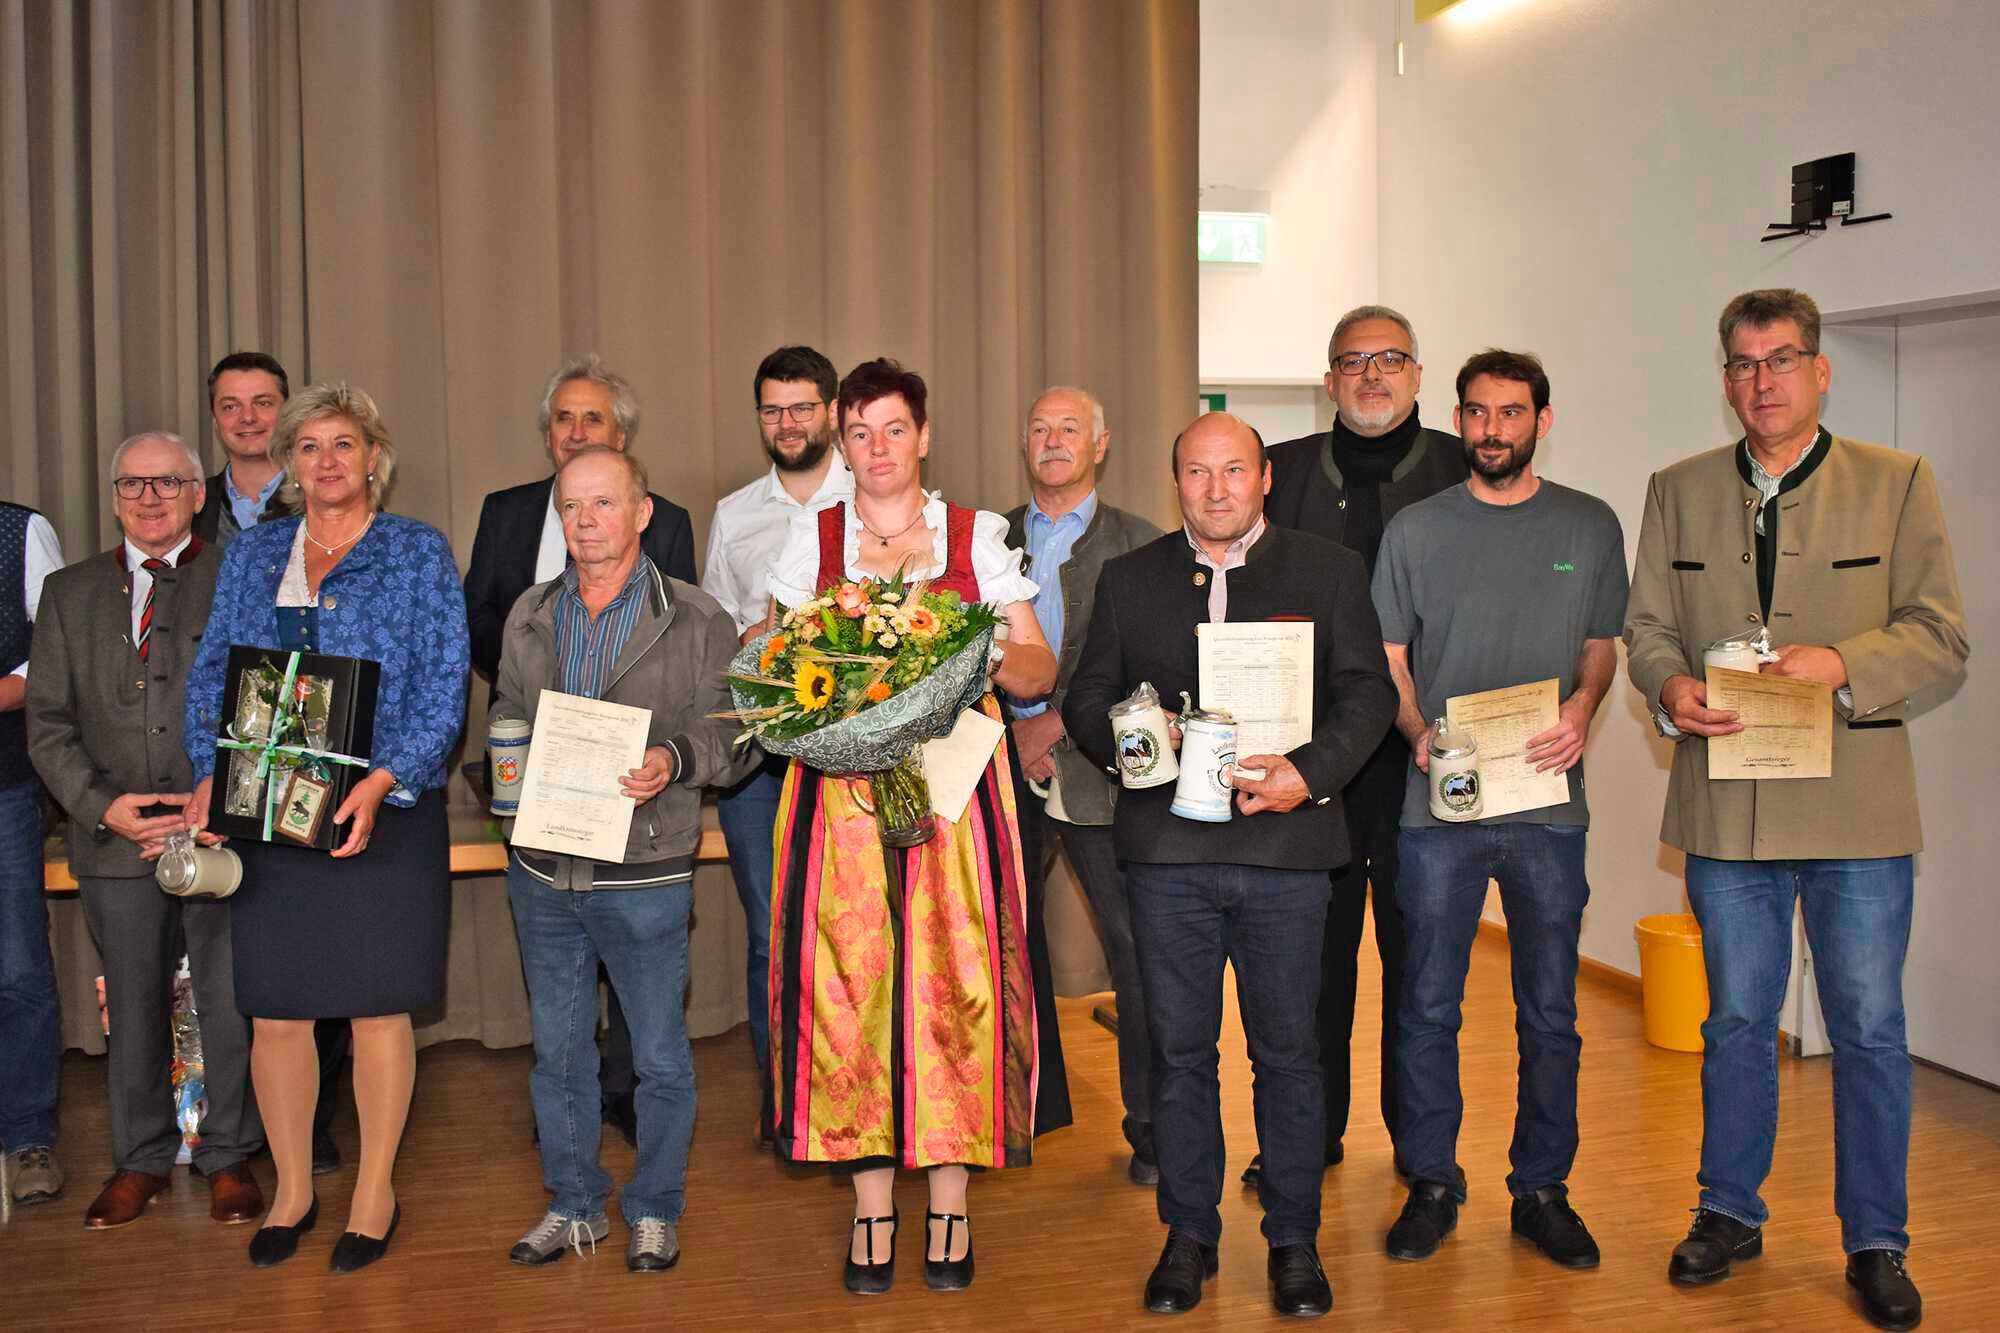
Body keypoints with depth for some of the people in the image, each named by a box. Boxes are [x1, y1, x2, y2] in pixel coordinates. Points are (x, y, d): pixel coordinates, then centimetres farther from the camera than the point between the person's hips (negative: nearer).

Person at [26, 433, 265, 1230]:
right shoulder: (70, 592, 11)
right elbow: (48, 722, 7)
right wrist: (104, 807, -8)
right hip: (115, 839, 2)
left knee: (229, 1002, 4)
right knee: (134, 1005, 12)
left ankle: (229, 1157, 19)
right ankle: (141, 1160, 26)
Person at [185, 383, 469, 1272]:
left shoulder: (420, 553, 2)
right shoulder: (251, 555, 13)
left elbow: (442, 687, -6)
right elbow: (212, 674, 10)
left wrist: (382, 783, -18)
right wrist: (210, 777, -6)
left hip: (384, 815, -3)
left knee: (379, 1006, 4)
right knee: (274, 1010, 7)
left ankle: (375, 1192, 18)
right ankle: (291, 1191, 23)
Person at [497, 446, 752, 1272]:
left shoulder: (697, 622, -3)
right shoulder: (530, 616, 9)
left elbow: (732, 734, -4)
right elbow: (506, 717, 18)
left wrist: (674, 761, -22)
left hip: (643, 874, -4)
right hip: (542, 870, 4)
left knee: (660, 1055, 7)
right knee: (557, 1048, 15)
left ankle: (655, 1212, 24)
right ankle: (573, 1204, 31)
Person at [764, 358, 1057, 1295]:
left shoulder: (977, 537, 7)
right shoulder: (811, 540, 11)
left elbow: (1039, 669, 4)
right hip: (840, 789, 1)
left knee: (953, 981, -3)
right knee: (848, 983, -1)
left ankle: (949, 1202, 10)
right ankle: (871, 1207, 10)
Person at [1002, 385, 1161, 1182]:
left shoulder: (1137, 546, 2)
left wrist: (1057, 720, -12)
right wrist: (1015, 730, -4)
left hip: (1098, 768, -3)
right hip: (1007, 766, 3)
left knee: (1137, 954, -2)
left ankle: (1152, 1130, 9)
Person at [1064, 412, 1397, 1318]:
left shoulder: (1328, 571, 7)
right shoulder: (1127, 579, 12)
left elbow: (1368, 692, 1)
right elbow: (1086, 697, 10)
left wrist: (1312, 774, -15)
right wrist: (1128, 743, -11)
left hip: (1285, 845, -1)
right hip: (1166, 846, 2)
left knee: (1287, 1051, 6)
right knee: (1178, 1052, 8)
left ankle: (1294, 1241, 21)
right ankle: (1188, 1235, 22)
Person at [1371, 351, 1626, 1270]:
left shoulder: (1590, 527, 8)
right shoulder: (1415, 530, 5)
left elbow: (1601, 646, 12)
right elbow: (1387, 659, 7)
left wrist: (1581, 710, -8)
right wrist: (1418, 733, -11)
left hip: (1549, 802, 1)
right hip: (1439, 805, 0)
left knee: (1549, 1013, 8)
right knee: (1427, 1006, 5)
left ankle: (1542, 1189, 22)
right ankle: (1432, 1184, 19)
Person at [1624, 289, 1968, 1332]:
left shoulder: (1898, 483, 2)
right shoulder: (1677, 492, 9)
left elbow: (1939, 635, -3)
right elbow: (1646, 624, 8)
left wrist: (1841, 663, -21)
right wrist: (1669, 687, -13)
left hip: (1857, 808, -2)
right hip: (1727, 805, 2)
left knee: (1870, 1031, 5)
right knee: (1736, 1022, 13)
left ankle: (1876, 1243, 21)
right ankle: (1729, 1214, 29)